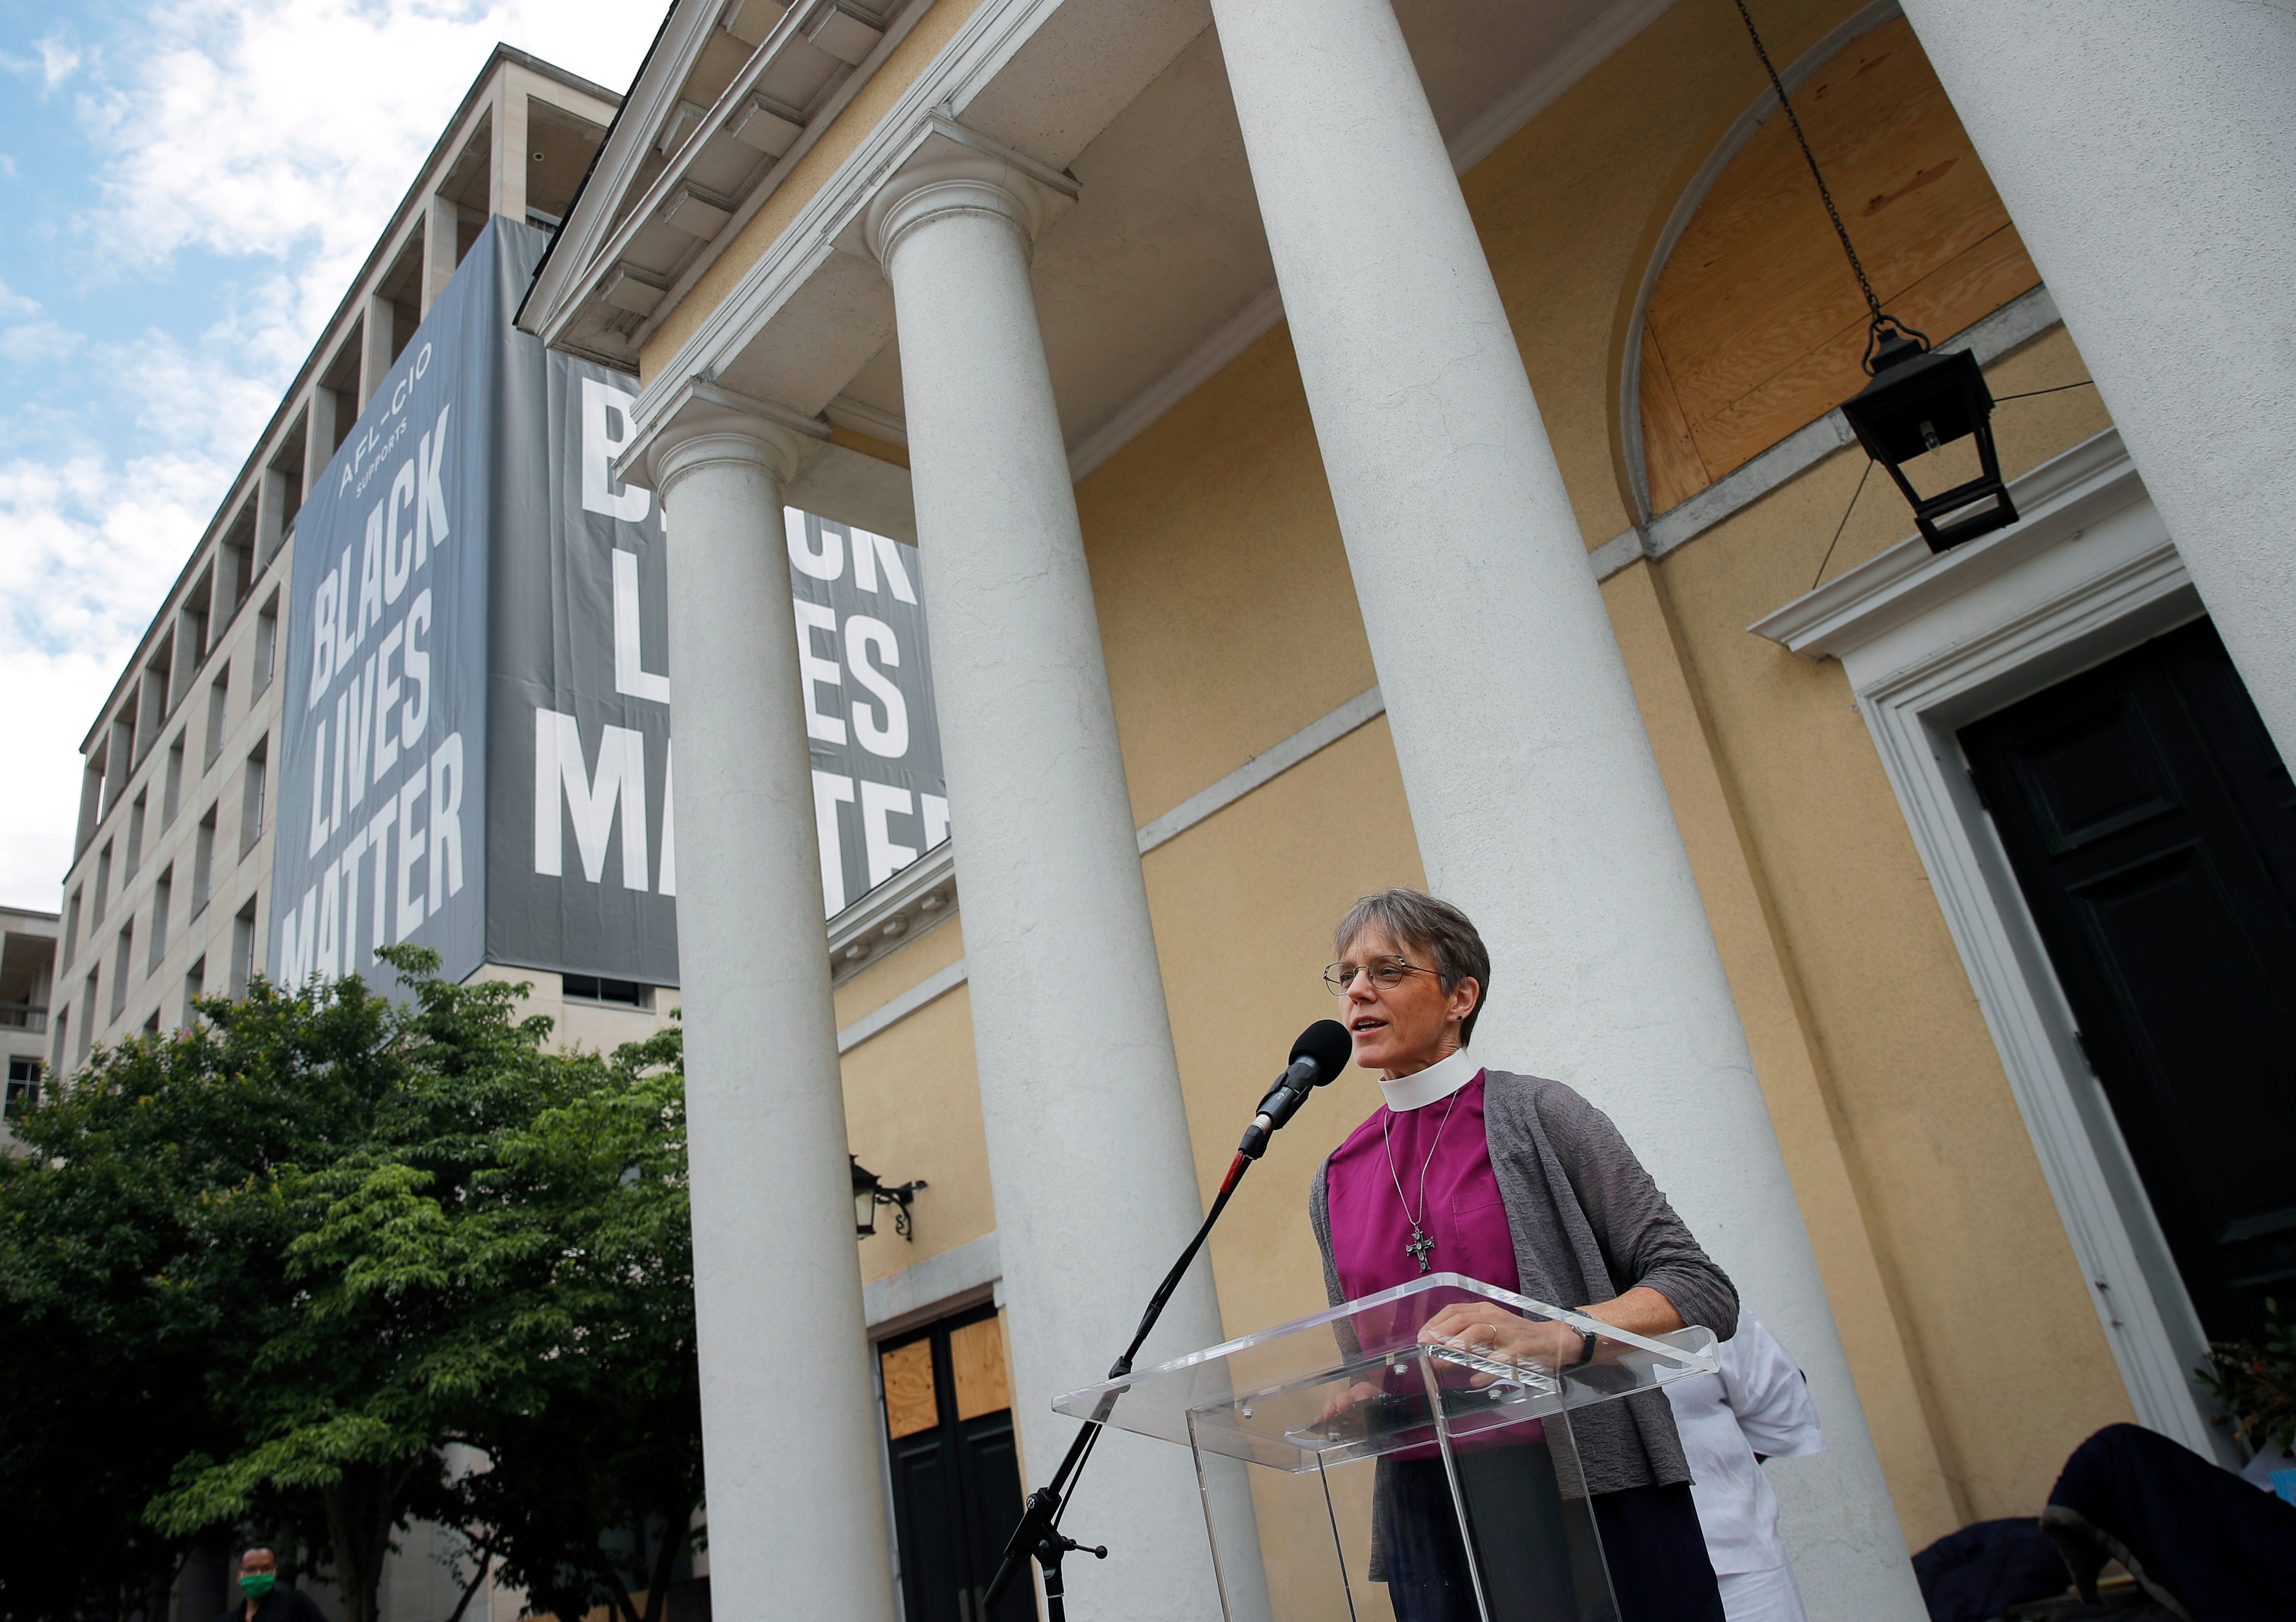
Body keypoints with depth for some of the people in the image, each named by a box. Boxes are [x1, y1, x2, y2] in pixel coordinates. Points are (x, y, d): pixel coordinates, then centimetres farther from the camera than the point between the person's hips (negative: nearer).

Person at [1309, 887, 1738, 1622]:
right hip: (1433, 1527, 4)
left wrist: (1558, 1337, -25)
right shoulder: (1335, 1183, 9)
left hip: (1599, 1506, -3)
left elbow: (1703, 1292, -8)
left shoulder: (1537, 1115, -4)